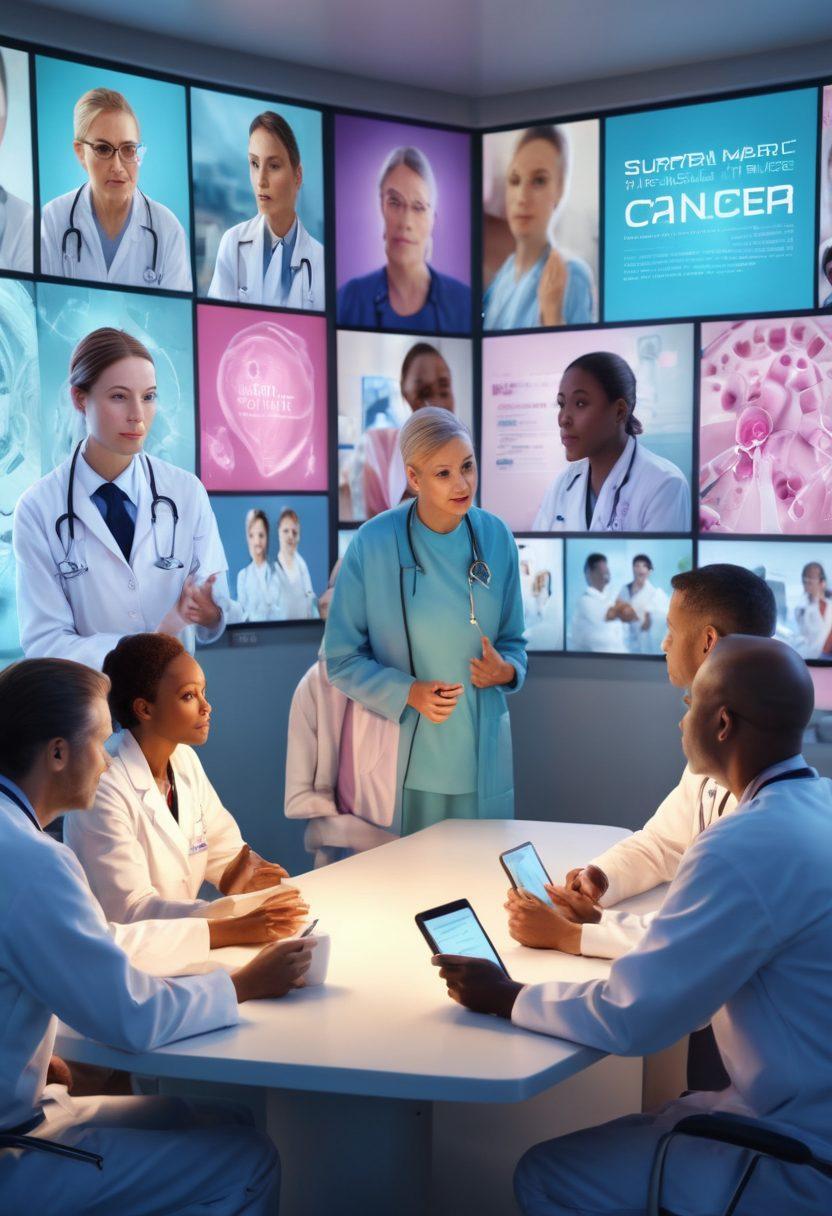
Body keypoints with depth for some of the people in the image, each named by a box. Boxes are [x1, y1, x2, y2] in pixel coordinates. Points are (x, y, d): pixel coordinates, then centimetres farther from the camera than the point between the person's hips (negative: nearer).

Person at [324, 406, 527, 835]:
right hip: (403, 756, -3)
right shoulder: (374, 543, -12)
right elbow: (342, 659, -5)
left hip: (482, 756, 3)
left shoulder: (495, 538, -2)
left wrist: (507, 670, -11)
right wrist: (408, 692, -18)